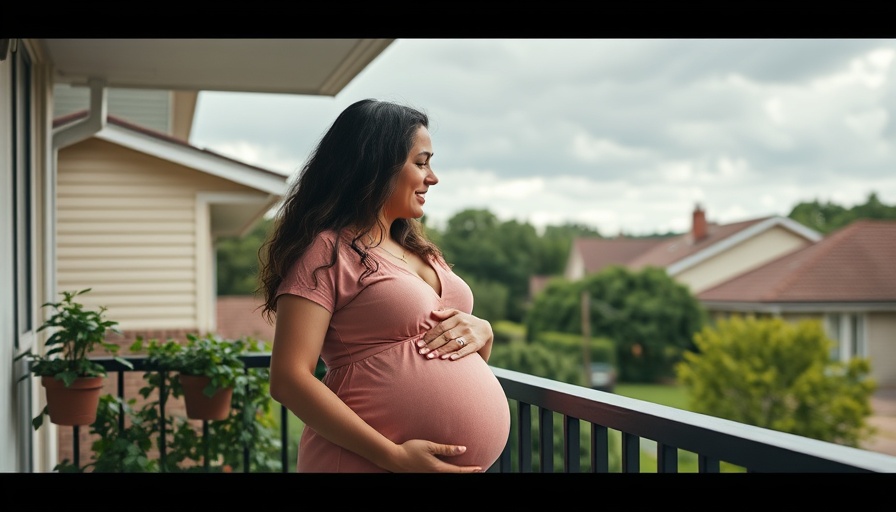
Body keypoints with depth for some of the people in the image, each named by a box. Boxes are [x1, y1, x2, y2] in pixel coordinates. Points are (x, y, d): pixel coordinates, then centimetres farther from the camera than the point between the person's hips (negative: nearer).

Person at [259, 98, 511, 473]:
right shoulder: (327, 250, -11)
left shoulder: (419, 251, 13)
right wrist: (394, 456, -23)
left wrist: (481, 331, -6)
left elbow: (471, 358, 17)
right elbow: (288, 379, -18)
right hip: (372, 463, -8)